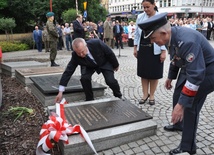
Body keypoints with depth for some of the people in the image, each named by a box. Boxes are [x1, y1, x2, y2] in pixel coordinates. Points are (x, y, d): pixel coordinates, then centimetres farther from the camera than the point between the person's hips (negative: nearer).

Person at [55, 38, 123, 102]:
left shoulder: (97, 43, -37)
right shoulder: (75, 56, -31)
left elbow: (110, 53, -21)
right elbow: (68, 71, -28)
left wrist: (115, 65, -6)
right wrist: (60, 92, -32)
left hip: (104, 62, -1)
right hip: (89, 66, 2)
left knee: (110, 81, -16)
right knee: (84, 78, -24)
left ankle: (118, 96, 17)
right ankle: (89, 100, 0)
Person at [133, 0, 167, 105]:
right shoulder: (140, 17, 3)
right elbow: (137, 33, 9)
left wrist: (163, 52, -11)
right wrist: (135, 48, 6)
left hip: (155, 51, -3)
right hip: (142, 49, 4)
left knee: (154, 74, 6)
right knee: (143, 73, 9)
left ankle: (152, 95, 21)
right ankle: (145, 94, 23)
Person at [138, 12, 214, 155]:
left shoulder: (187, 41, -35)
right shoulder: (174, 36, -7)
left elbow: (196, 76, -36)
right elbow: (175, 59, 12)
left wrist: (181, 104, -36)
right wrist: (170, 77, 25)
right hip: (193, 68, 9)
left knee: (190, 106, -7)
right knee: (179, 97, 16)